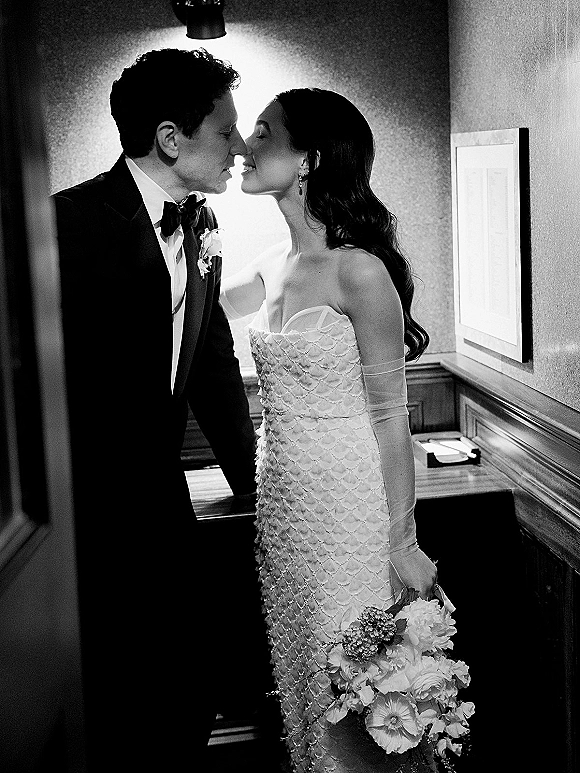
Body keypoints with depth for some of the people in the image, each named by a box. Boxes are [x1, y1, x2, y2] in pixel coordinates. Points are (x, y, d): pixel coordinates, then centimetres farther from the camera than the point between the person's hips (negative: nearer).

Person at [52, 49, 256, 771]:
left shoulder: (199, 225, 6)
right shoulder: (72, 223, -19)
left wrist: (254, 480, 14)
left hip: (162, 511, 7)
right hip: (86, 520, -7)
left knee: (193, 699, 13)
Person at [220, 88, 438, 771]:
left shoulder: (359, 269, -15)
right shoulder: (274, 264, 7)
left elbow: (389, 415, -13)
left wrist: (402, 542, -12)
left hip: (348, 507, -7)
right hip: (282, 503, 7)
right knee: (302, 683, 18)